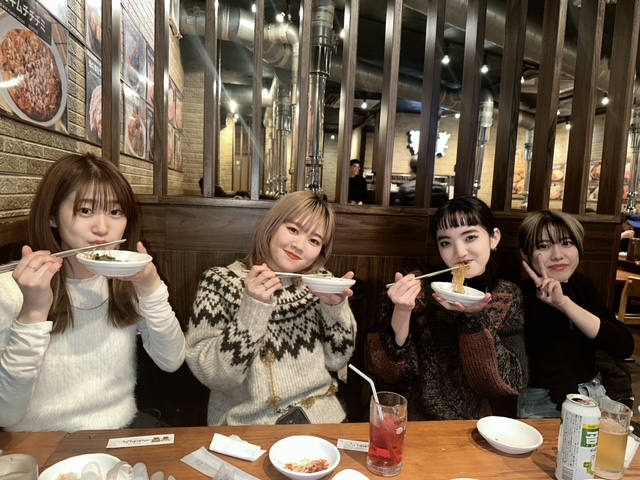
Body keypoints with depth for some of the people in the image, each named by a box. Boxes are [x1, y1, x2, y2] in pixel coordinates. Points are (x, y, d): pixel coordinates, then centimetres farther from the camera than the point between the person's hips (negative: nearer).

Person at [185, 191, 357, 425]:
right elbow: (213, 376, -13)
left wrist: (336, 308, -11)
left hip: (321, 416, 2)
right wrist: (253, 309, -24)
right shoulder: (220, 282, -8)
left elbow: (336, 361, 3)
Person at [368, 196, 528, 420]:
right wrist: (401, 313, -22)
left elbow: (511, 385, -6)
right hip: (412, 419, -1)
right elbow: (388, 372, -7)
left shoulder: (509, 297, 0)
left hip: (476, 425, 2)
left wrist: (475, 317, -18)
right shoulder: (418, 284, -6)